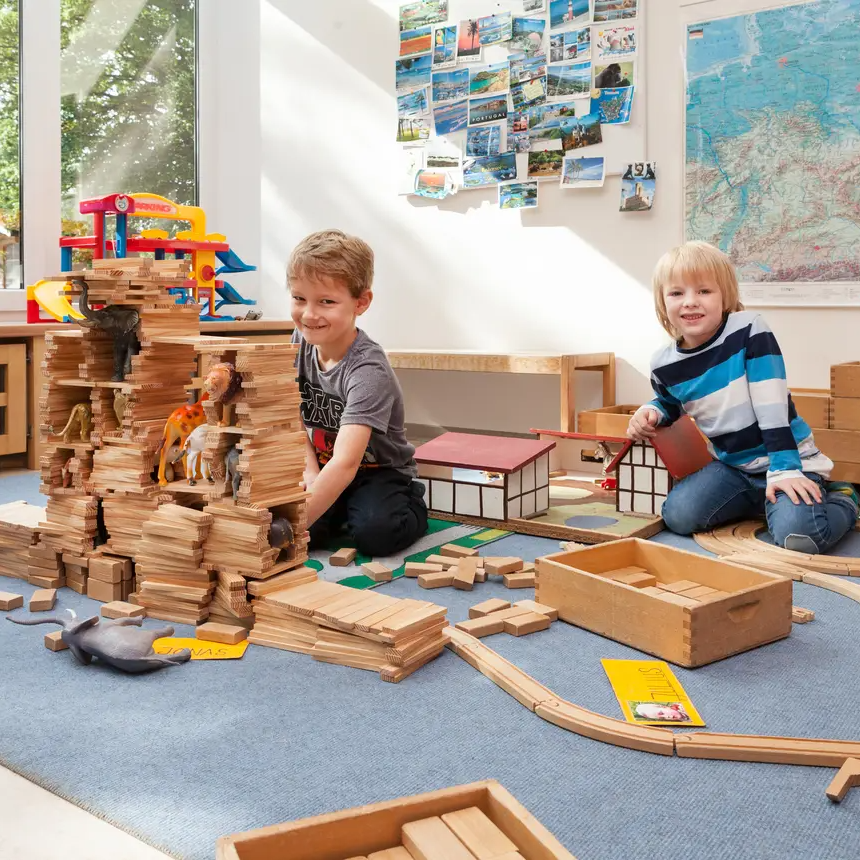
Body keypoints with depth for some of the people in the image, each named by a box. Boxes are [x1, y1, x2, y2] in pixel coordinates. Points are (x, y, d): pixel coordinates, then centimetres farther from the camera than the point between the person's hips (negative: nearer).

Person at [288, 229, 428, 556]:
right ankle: (342, 513, 6)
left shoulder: (368, 371, -30)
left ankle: (413, 507, 3)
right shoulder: (301, 342, -8)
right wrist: (310, 471, -11)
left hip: (378, 472, -4)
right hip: (322, 469, 4)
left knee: (373, 532, -31)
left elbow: (345, 463, -39)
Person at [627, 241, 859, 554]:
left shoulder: (749, 330, -19)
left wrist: (784, 468, -25)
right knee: (678, 515, -13)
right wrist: (651, 412, -3)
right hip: (731, 465, 5)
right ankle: (756, 502, 15)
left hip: (787, 459, -5)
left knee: (798, 534, -29)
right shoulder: (664, 366, -4)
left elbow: (772, 404, -21)